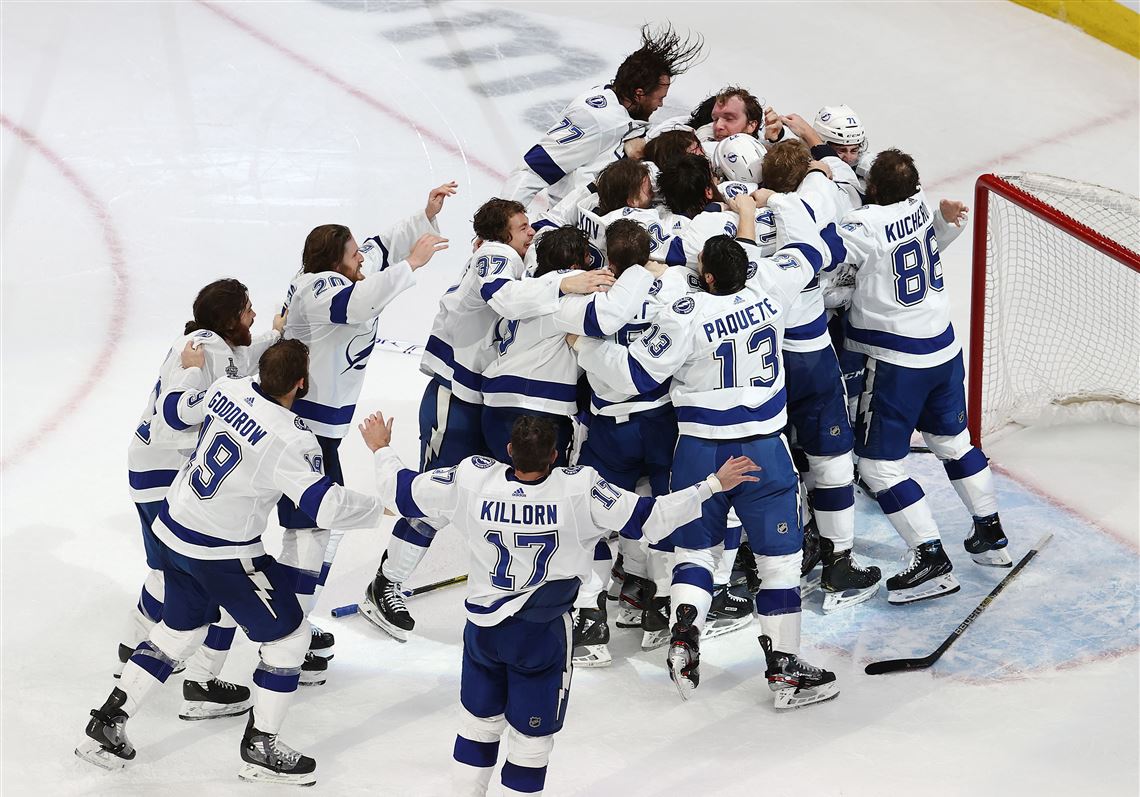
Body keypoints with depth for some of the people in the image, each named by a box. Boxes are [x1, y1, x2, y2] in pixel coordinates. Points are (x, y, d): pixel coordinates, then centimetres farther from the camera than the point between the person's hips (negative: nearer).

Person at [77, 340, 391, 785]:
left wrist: (191, 370, 32)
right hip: (223, 556, -8)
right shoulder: (291, 440, -27)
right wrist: (383, 509, -14)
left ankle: (107, 725, 27)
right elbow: (325, 507, -29)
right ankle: (260, 749, 16)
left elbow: (176, 407, 12)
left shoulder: (230, 390, -6)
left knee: (179, 630, 26)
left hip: (172, 532, 8)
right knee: (288, 636, 10)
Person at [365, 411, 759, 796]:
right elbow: (649, 518, -18)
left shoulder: (471, 480, -16)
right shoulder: (578, 490, -23)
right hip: (542, 634, -3)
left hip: (482, 626, 3)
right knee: (531, 737, 11)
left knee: (480, 722, 22)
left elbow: (402, 492, -3)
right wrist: (714, 484, -9)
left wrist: (382, 450, 16)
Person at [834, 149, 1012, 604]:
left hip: (896, 362, -8)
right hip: (943, 348, 8)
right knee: (953, 441, 24)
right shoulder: (919, 206, 0)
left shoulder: (867, 225, -22)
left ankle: (932, 561, -3)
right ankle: (990, 537, 35)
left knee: (878, 464, 0)